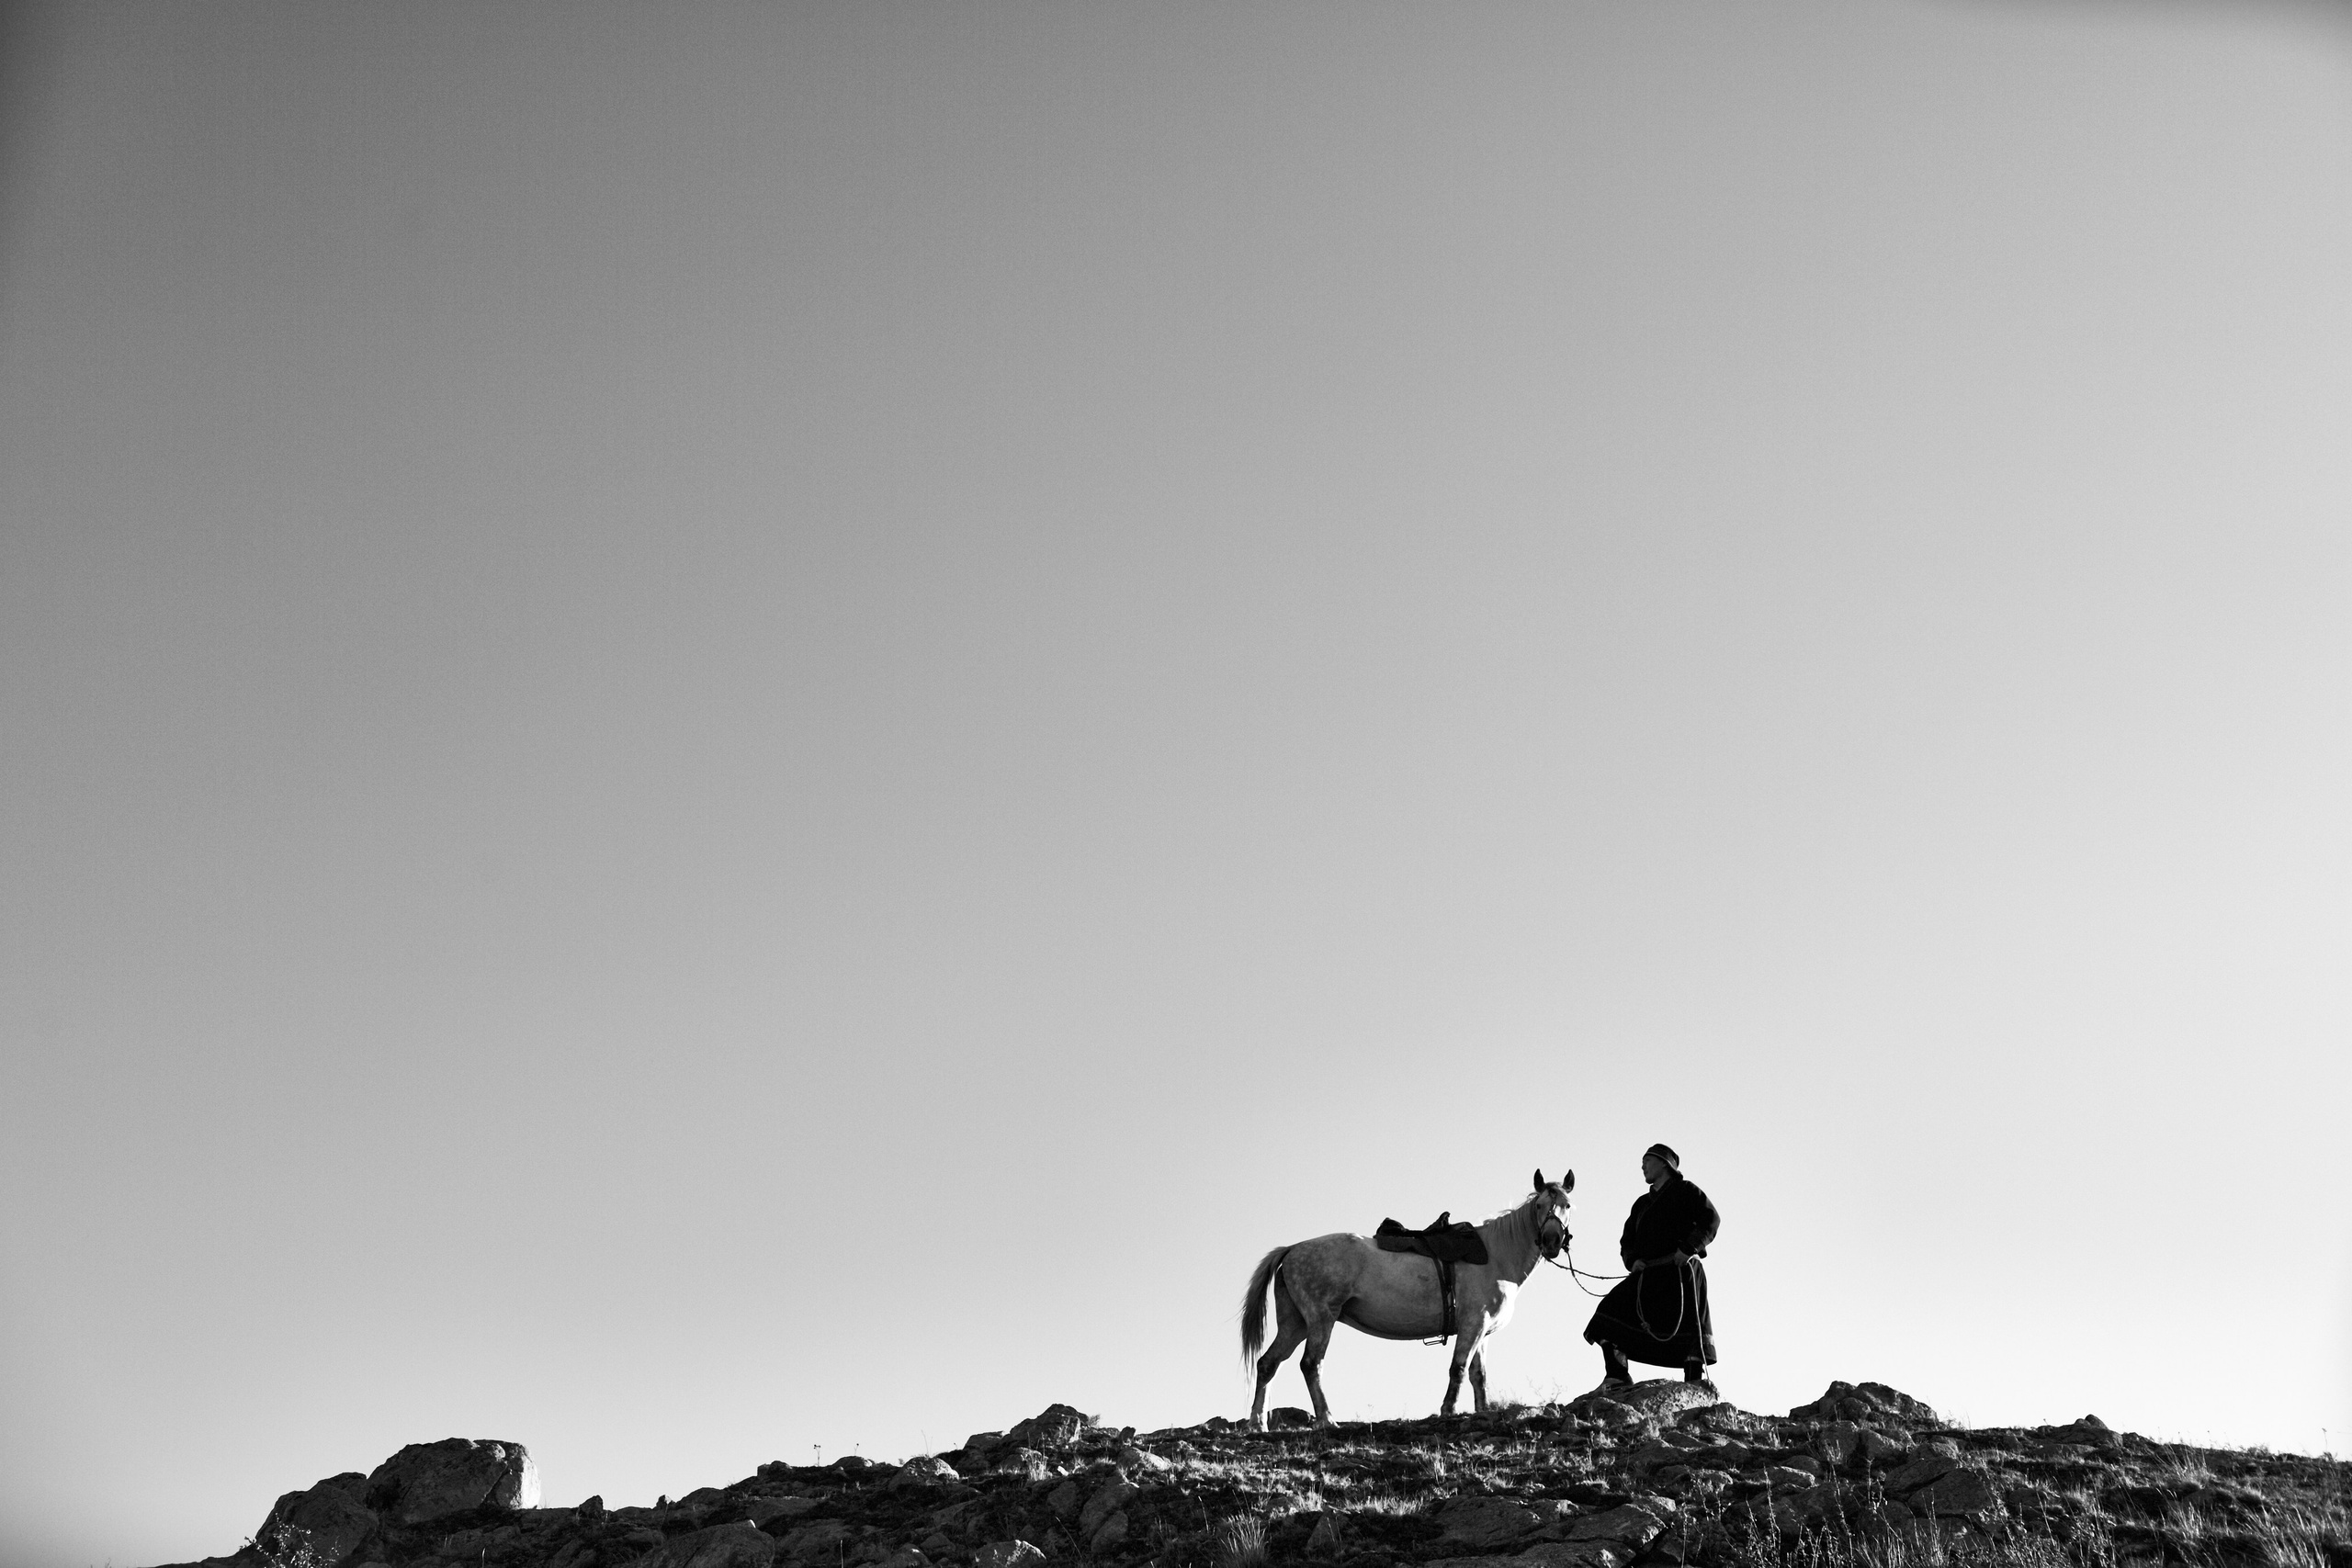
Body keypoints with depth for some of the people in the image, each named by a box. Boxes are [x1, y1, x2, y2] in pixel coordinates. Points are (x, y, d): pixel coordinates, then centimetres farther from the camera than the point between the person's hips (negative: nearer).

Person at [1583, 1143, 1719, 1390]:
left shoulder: (1685, 1191, 8)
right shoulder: (1642, 1203, 27)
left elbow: (1710, 1219, -6)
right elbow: (1627, 1240, 24)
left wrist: (1688, 1248, -17)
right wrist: (1633, 1260, 2)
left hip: (1680, 1271, -6)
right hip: (1647, 1275, 6)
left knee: (1690, 1324, -10)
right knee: (1608, 1313, -7)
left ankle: (1695, 1380, -4)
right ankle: (1617, 1376, -7)